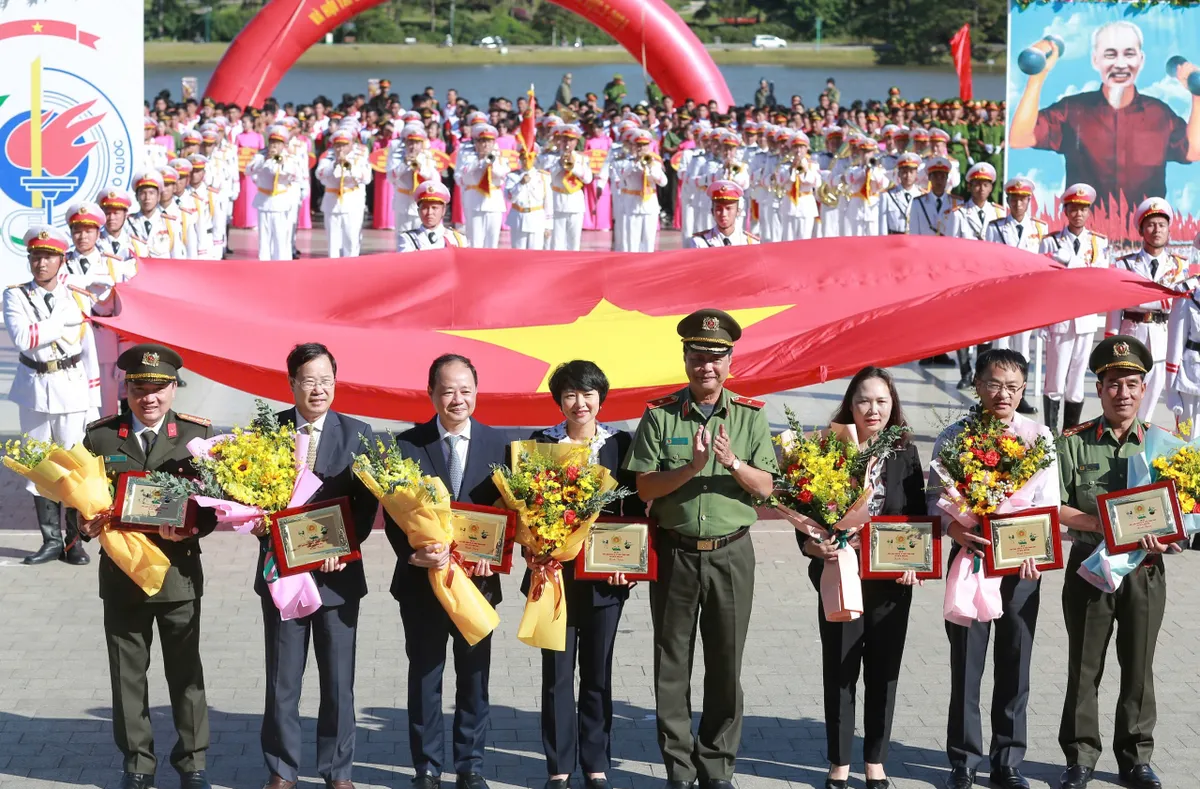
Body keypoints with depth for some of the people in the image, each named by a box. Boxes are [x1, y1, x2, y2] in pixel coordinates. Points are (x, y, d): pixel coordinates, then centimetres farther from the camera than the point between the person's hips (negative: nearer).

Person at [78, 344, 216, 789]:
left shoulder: (198, 435, -1)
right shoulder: (100, 436, 1)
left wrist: (190, 530, -22)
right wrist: (89, 526, -17)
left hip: (179, 572, -1)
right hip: (121, 572, 1)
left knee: (186, 673, 8)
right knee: (127, 674, 9)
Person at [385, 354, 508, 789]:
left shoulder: (497, 444, 3)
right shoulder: (407, 444, -2)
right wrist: (413, 553, -22)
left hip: (477, 578, 1)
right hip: (422, 578, -1)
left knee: (474, 676, 8)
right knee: (424, 677, 6)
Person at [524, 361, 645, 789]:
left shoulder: (621, 443, 4)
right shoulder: (541, 443, 3)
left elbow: (636, 507, 4)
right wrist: (533, 551, -12)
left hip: (606, 575, 0)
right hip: (554, 572, 0)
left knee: (598, 673, 7)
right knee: (557, 671, 3)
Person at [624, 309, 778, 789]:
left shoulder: (751, 416, 2)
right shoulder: (660, 415, -1)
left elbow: (764, 488, -2)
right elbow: (645, 488, -5)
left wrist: (733, 462, -20)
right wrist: (691, 468, -20)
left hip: (731, 554, 1)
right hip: (675, 553, -1)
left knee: (725, 664, 6)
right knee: (672, 665, 5)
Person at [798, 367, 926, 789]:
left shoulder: (906, 454, 3)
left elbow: (919, 517, 4)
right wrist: (813, 545, -24)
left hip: (892, 581, 2)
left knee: (884, 672, 9)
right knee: (839, 672, 4)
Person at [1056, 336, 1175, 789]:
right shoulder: (1074, 442, -1)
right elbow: (1053, 508, -6)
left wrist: (1163, 539, -16)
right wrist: (1101, 523, -20)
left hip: (1145, 570, 1)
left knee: (1139, 667, 9)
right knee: (1084, 667, 6)